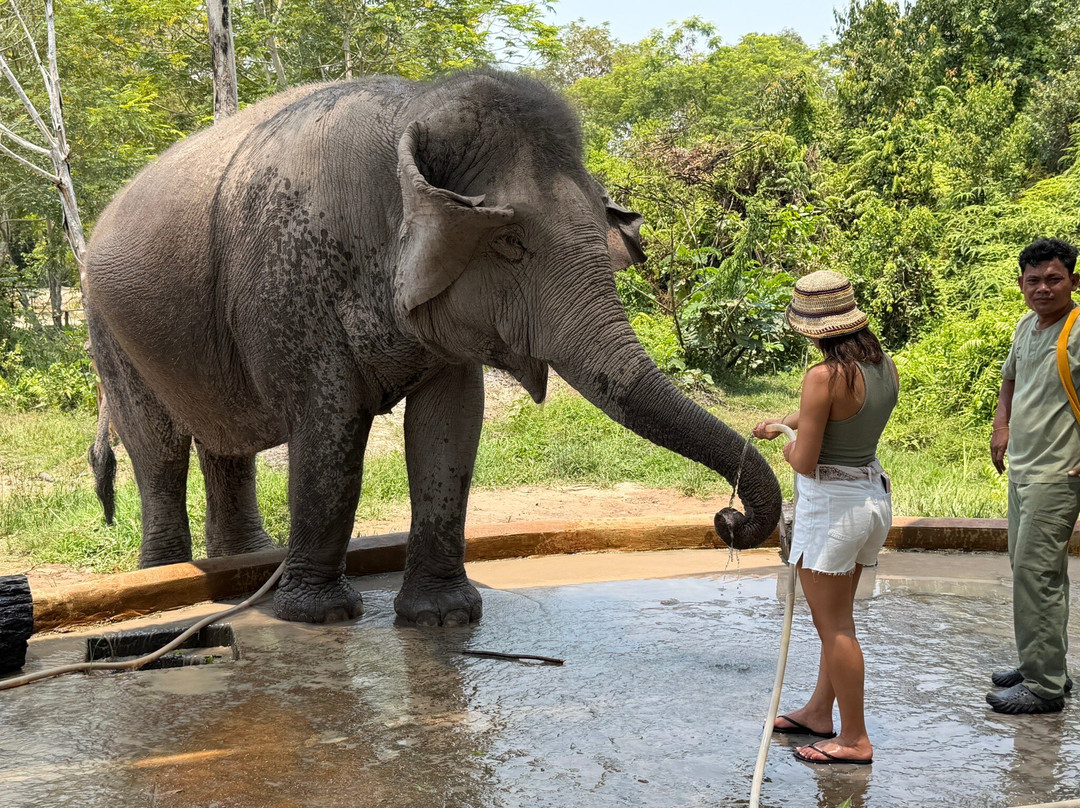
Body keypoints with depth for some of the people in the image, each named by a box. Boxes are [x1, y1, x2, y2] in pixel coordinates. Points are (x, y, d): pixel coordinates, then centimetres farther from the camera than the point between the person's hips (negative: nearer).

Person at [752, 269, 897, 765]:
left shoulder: (824, 377, -23)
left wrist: (789, 449, 3)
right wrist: (782, 420, 34)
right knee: (836, 616, 21)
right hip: (873, 496, 9)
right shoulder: (886, 367, 3)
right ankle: (819, 711, 36)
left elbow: (805, 460, -20)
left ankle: (854, 739, 14)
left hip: (831, 502, -9)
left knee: (834, 623, 4)